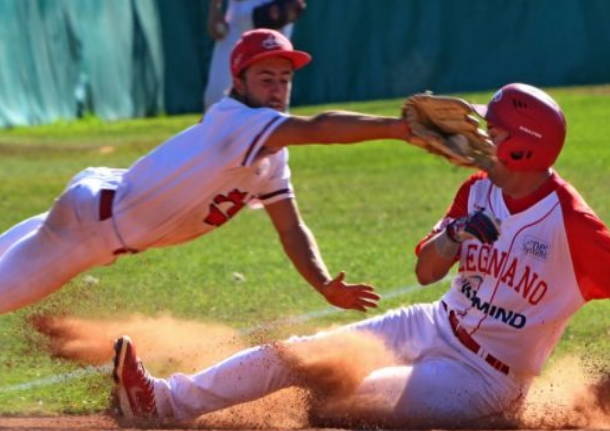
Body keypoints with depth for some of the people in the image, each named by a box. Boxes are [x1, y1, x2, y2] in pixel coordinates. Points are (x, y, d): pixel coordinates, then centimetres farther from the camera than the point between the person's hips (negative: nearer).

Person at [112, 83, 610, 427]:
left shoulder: (570, 223, -21)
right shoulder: (479, 192, 2)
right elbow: (425, 271, 5)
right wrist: (454, 235, -18)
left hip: (484, 377, -7)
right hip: (435, 329, 7)